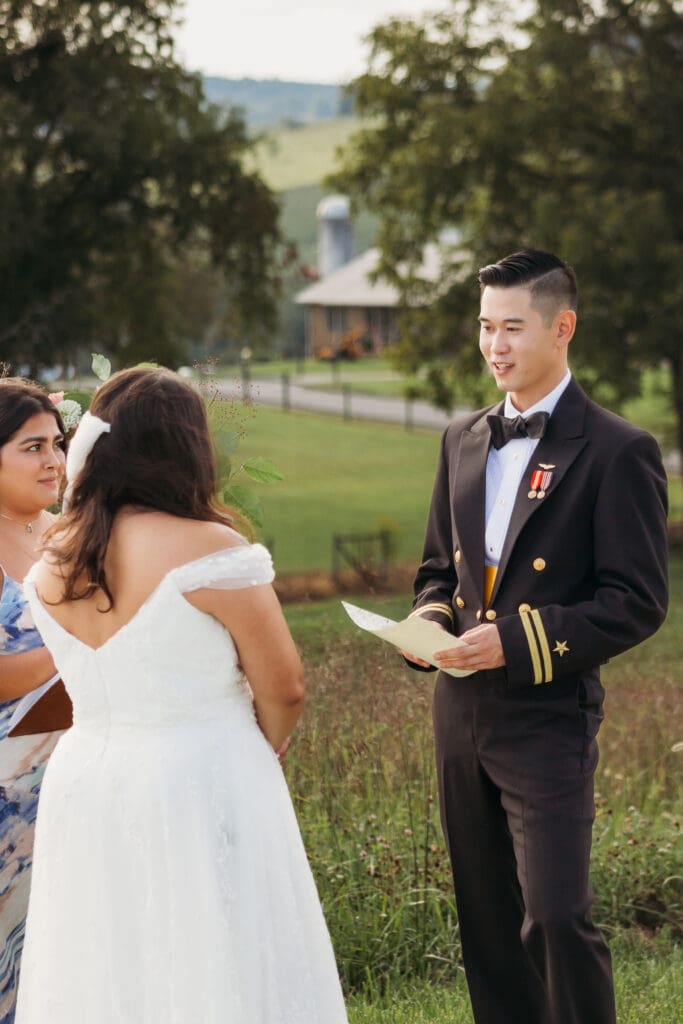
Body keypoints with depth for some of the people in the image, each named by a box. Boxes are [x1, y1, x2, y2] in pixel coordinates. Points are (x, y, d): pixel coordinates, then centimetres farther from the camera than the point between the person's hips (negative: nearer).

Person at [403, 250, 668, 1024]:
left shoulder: (617, 452, -9)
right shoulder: (463, 441, 12)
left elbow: (637, 602, -12)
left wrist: (517, 640, -20)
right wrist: (430, 619, -1)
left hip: (548, 716, -6)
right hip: (462, 713, 7)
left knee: (555, 918, -12)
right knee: (488, 923, 13)